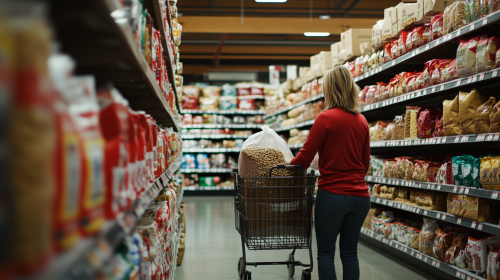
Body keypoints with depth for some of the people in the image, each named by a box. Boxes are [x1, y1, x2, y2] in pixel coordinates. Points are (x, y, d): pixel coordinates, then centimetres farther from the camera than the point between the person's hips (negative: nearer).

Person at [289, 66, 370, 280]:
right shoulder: (362, 121, 8)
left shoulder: (326, 118, -10)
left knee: (325, 253, 5)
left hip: (333, 195, -5)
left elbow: (304, 157, -9)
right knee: (350, 253, 12)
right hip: (360, 196, 6)